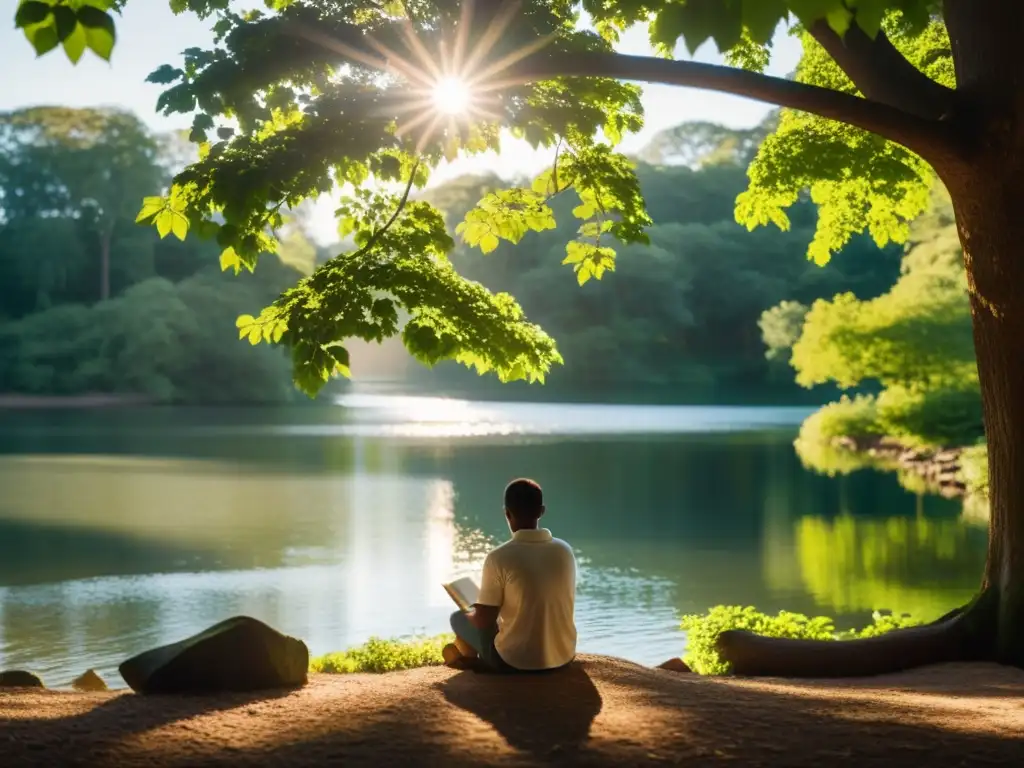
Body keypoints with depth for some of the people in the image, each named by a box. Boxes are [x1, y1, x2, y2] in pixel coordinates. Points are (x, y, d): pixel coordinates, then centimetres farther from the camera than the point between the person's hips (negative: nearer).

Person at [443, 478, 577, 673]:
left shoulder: (499, 558, -18)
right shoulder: (564, 551, -3)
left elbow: (483, 621, -12)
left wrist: (469, 612, 12)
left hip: (515, 662, -5)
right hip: (563, 655, 5)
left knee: (459, 618, 19)